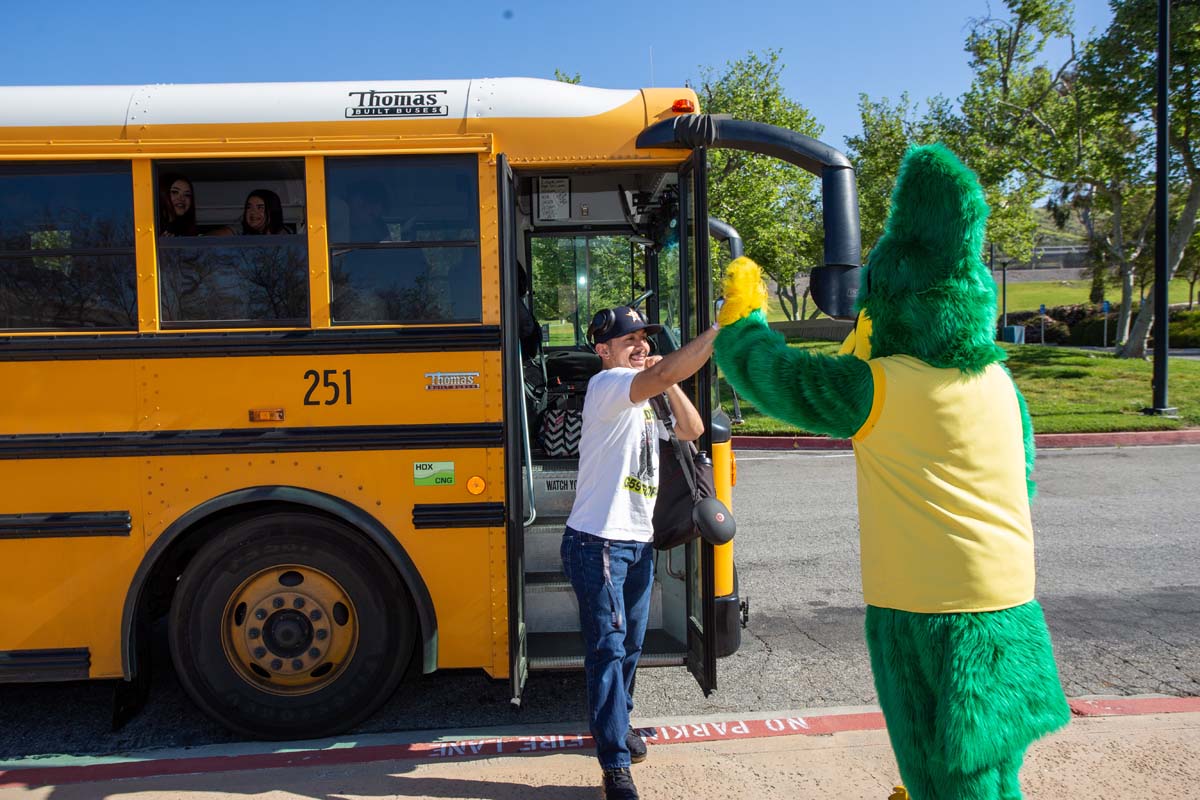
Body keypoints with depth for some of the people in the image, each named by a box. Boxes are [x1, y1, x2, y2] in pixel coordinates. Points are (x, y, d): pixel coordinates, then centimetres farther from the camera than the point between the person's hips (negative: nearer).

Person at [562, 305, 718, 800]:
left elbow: (692, 431, 12)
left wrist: (671, 388, -2)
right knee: (608, 648, -5)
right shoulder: (606, 385, -14)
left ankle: (613, 724, 40)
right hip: (598, 542, -9)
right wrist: (721, 331, -36)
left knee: (630, 644, 19)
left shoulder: (646, 398, 15)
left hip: (639, 541, 9)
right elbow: (664, 373, -31)